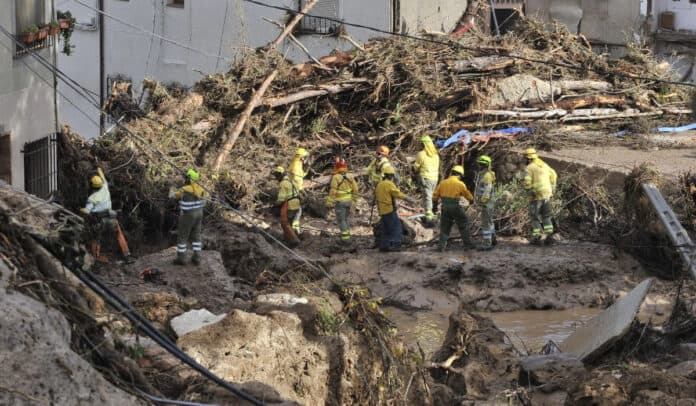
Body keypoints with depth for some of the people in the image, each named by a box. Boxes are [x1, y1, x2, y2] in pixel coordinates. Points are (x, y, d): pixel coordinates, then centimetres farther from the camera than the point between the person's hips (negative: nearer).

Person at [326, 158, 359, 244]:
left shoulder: (336, 177, -18)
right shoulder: (350, 176, 0)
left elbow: (333, 191, -17)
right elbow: (355, 189, 7)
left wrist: (329, 203, -9)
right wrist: (354, 198, 21)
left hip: (340, 201, -6)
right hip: (349, 200, 6)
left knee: (341, 220, 4)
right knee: (345, 218, 22)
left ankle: (345, 238, 3)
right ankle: (347, 235, 28)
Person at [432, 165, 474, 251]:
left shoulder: (443, 183, 5)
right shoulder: (460, 184, -7)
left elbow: (435, 195, 9)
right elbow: (468, 195, 7)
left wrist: (434, 205, 23)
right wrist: (471, 200, 28)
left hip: (445, 208, 4)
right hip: (455, 208, -4)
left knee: (445, 227, 12)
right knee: (463, 225, 12)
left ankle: (441, 245, 8)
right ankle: (467, 243, 16)